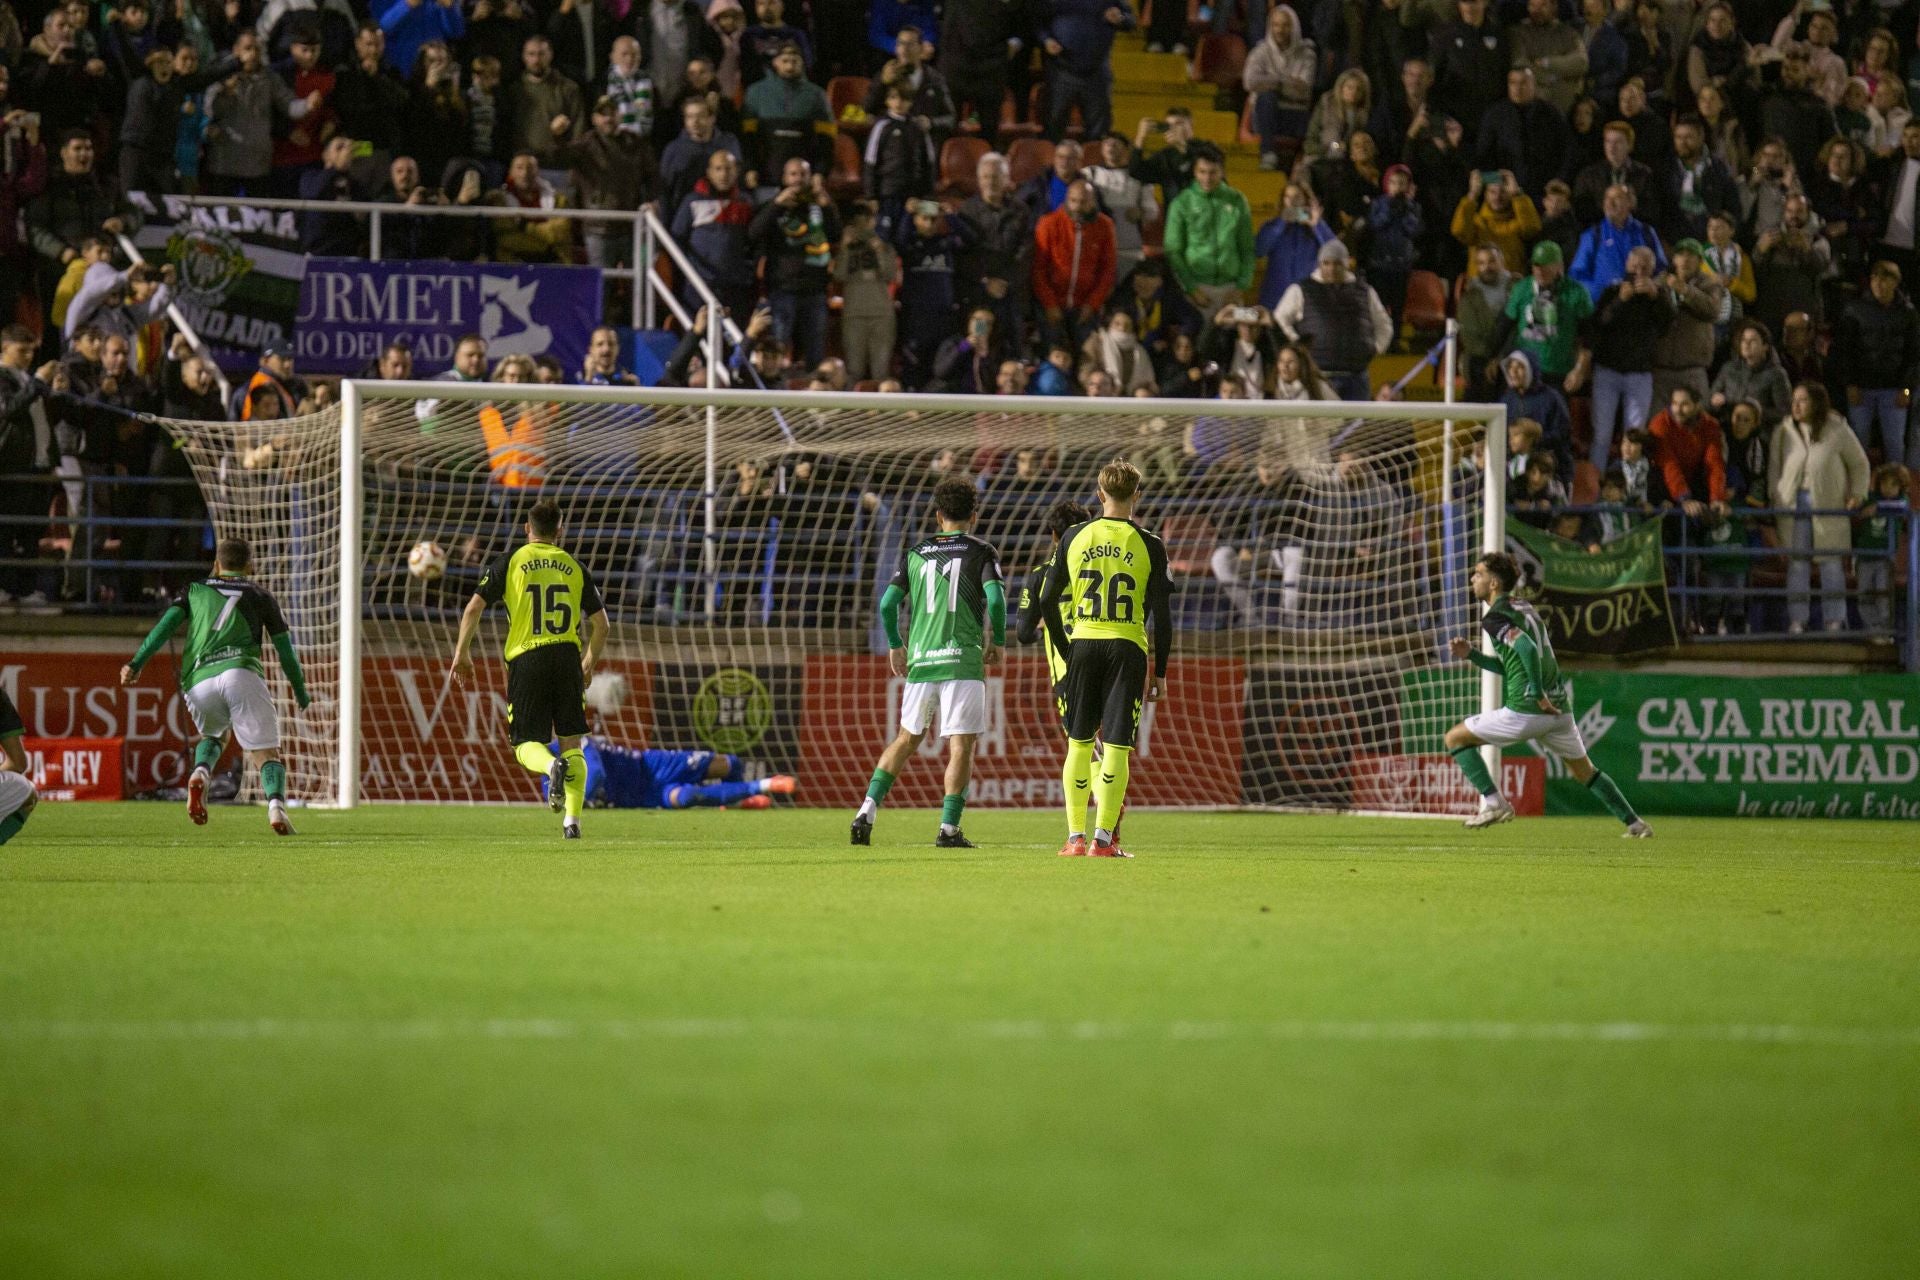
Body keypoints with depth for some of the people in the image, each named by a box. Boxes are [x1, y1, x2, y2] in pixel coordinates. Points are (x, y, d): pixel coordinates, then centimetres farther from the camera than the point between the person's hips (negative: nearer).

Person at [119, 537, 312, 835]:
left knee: (214, 736, 31)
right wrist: (301, 692, 33)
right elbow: (284, 646, 23)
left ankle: (200, 774, -1)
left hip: (198, 682, 2)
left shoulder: (195, 590, 25)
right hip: (241, 673, -2)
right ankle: (276, 803, -30)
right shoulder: (260, 595, 22)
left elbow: (167, 623, 10)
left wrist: (136, 663, 5)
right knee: (266, 753, 0)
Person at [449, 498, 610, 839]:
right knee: (572, 742, 10)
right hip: (567, 657, 2)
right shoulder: (575, 567, 11)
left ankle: (552, 766, -31)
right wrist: (589, 664, 26)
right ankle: (572, 820, 1)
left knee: (526, 744, 4)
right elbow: (601, 623, 11)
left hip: (525, 660, -2)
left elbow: (474, 608, -3)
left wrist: (461, 654, 7)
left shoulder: (510, 562, 4)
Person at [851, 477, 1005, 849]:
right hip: (963, 661, -4)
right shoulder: (981, 553, 1)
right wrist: (998, 642, 4)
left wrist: (895, 646, 19)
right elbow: (995, 598, -12)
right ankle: (949, 828, -7)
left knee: (907, 738, 17)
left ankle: (868, 809, 7)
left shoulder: (917, 553, 10)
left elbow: (888, 602, 4)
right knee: (961, 745, 0)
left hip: (920, 660, 4)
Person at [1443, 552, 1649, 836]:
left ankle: (1493, 802, -4)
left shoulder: (1494, 618, -9)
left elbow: (1528, 649, -27)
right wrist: (1471, 654, 17)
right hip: (1559, 709, 8)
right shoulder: (1524, 608, 18)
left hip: (1525, 711, -8)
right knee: (1585, 772, 24)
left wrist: (1538, 694, -19)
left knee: (1456, 738, 6)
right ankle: (1634, 822, 22)